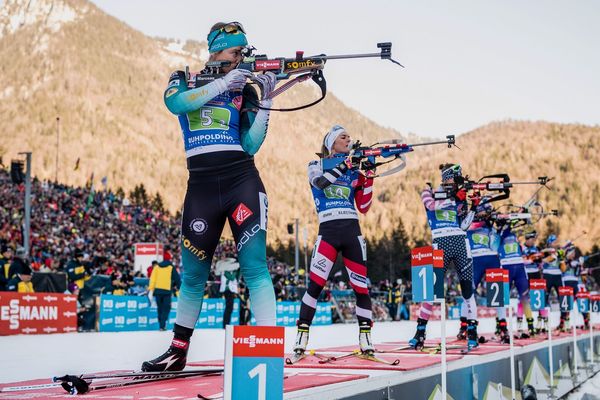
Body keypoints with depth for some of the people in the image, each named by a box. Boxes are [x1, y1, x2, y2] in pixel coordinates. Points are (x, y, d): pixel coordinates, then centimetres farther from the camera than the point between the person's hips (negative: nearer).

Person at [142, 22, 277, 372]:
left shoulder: (244, 90, 10)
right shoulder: (184, 81, 11)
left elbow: (251, 145, 2)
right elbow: (175, 103, -14)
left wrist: (266, 100, -6)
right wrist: (223, 84, -16)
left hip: (242, 181, 0)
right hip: (201, 185, 1)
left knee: (255, 267, -12)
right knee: (193, 274, 7)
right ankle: (178, 351, 21)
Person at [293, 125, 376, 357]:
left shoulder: (354, 170, 17)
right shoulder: (317, 165, 10)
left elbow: (364, 208, 13)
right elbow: (320, 182, -15)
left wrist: (368, 180, 2)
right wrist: (346, 165, -17)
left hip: (352, 230, 3)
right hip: (328, 230, -3)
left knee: (361, 286, 2)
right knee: (316, 284, -14)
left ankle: (365, 338, 11)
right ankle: (302, 336, -8)